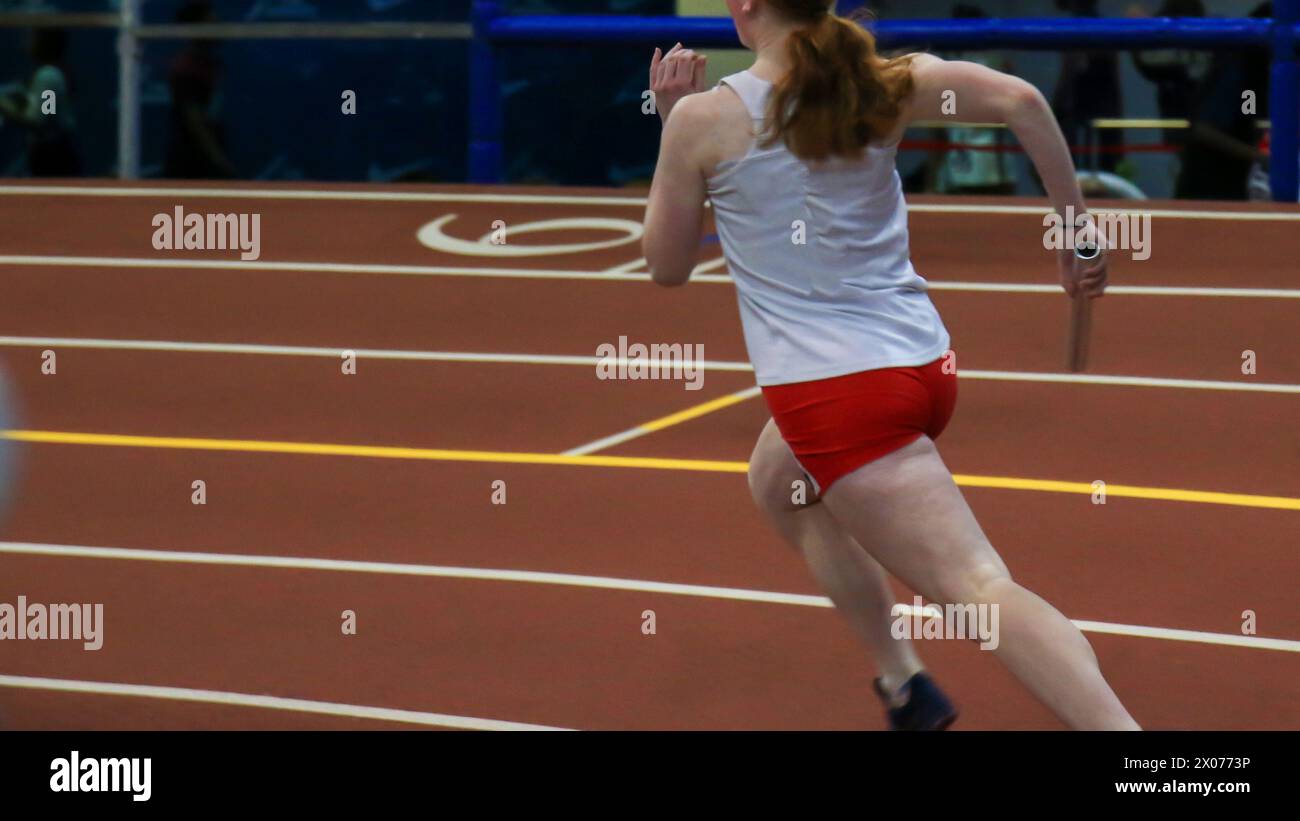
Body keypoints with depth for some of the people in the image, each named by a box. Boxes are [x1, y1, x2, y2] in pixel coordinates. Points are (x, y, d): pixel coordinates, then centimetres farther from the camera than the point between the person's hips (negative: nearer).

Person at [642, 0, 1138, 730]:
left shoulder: (704, 118, -7)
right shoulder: (886, 84, 3)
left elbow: (667, 265, 5)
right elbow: (1021, 101, -10)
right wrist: (1076, 228, -1)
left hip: (832, 388, -7)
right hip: (923, 362, 7)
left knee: (978, 584, -13)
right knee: (778, 481, 34)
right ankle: (905, 683, 30)